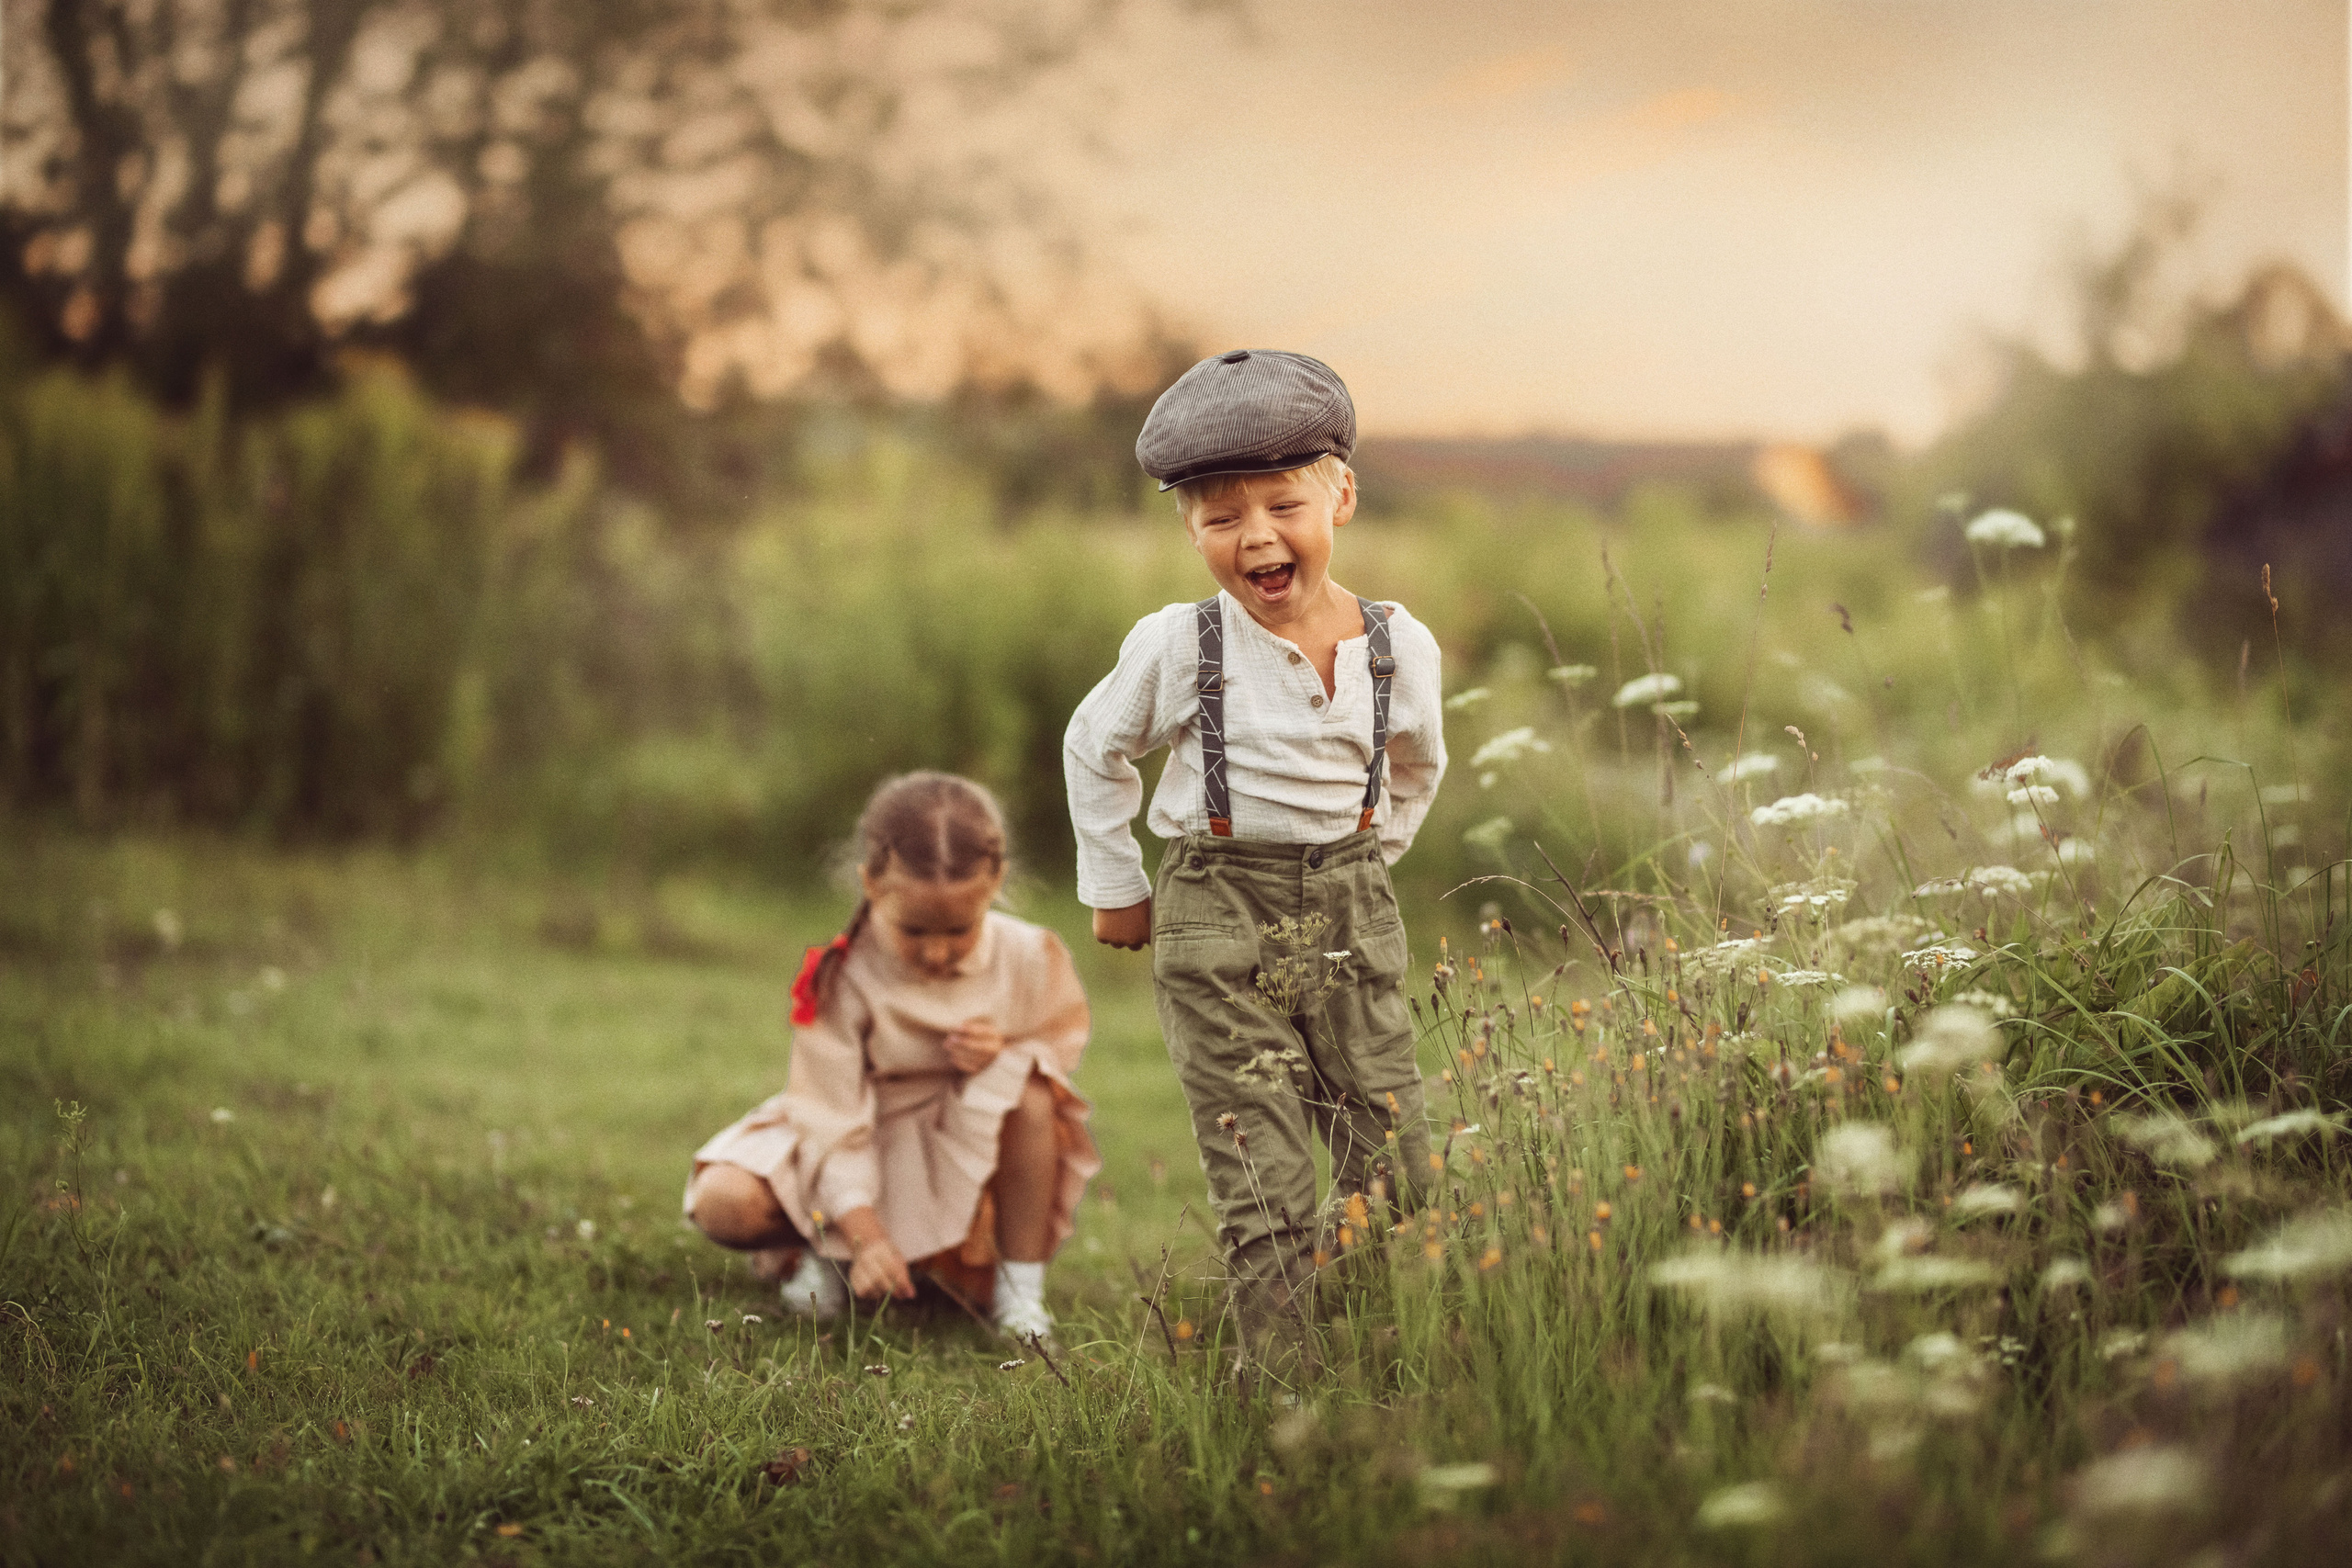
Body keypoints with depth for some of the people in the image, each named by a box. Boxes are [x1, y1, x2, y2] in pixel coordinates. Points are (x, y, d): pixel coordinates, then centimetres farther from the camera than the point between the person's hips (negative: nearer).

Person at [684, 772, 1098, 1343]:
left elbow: (1062, 1046, 0)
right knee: (723, 1204, -27)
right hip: (865, 1151, -1)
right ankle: (822, 1249, 10)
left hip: (976, 1147, 1)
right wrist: (867, 1237, -31)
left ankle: (1022, 1288, -17)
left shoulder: (1027, 958, -17)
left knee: (1029, 1090, -34)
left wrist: (1006, 1056, -25)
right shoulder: (842, 979, -23)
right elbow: (834, 1120, -21)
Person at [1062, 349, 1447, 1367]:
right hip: (1219, 924, -3)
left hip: (1351, 918, 3)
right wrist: (1113, 888, 13)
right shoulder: (1176, 648, -7)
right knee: (1264, 1196, -6)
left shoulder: (1401, 648, 0)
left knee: (1395, 1177, 4)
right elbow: (1093, 751, 11)